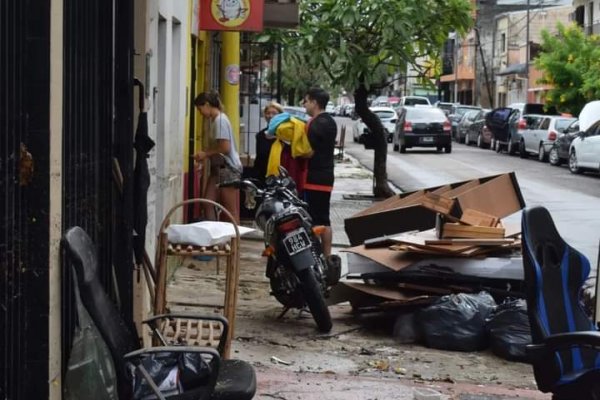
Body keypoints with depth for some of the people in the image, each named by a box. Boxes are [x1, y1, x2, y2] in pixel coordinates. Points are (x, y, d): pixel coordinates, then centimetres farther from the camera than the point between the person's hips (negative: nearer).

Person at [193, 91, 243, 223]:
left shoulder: (220, 120, -15)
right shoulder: (213, 120, 13)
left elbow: (225, 148, -21)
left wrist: (206, 154, -9)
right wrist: (204, 154, 2)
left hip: (228, 168, -9)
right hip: (218, 167, 9)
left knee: (231, 210, -3)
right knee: (208, 204, 5)